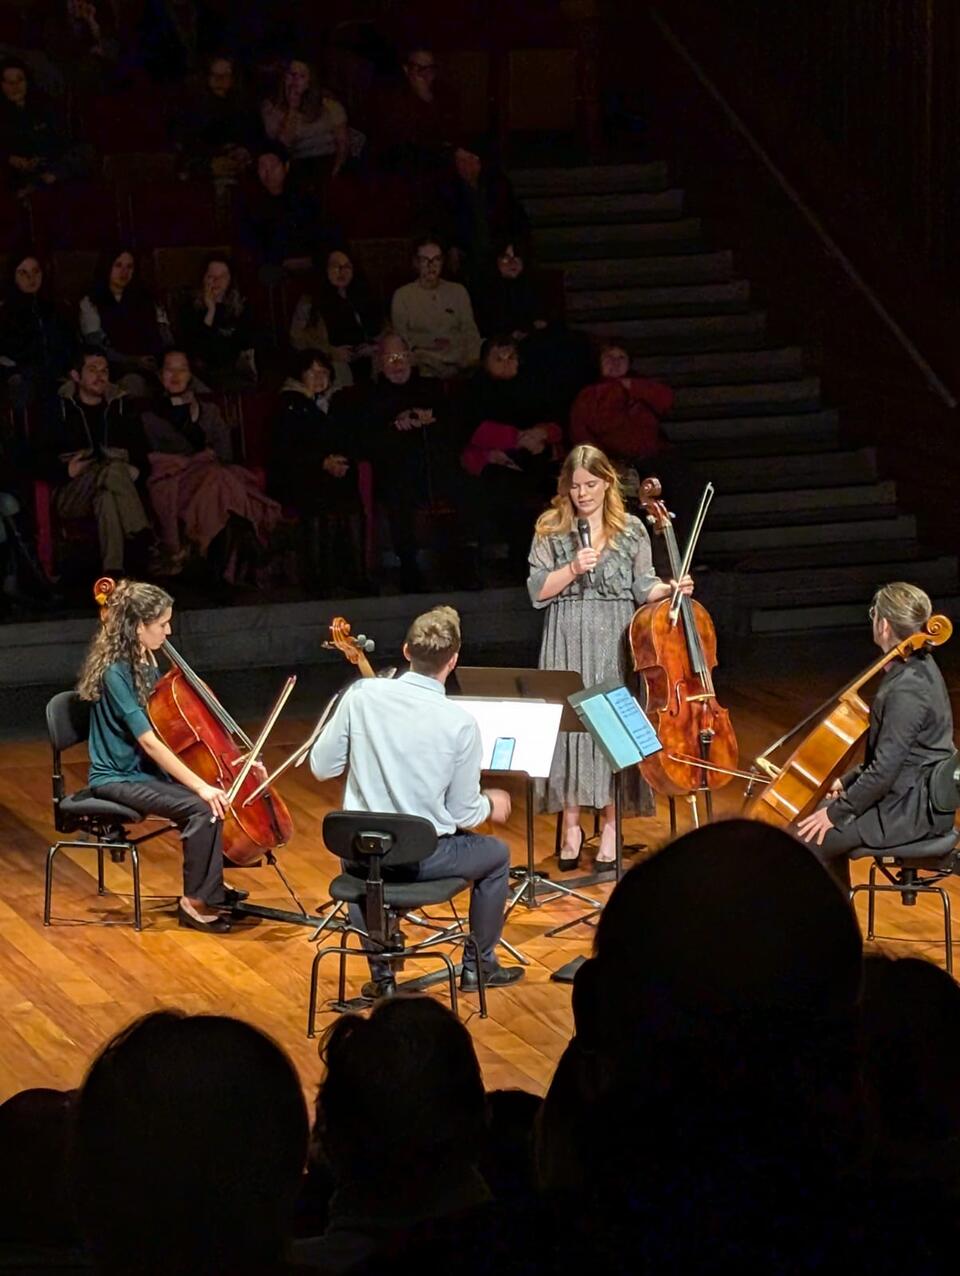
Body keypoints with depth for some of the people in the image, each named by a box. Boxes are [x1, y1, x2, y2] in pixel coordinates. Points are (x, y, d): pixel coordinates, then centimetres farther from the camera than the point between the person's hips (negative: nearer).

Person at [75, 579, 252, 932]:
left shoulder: (144, 661, 4)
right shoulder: (116, 673, -23)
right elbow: (150, 742, -27)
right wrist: (200, 785, -30)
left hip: (144, 769, 9)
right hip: (117, 778, -9)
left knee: (219, 791, -4)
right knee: (201, 806, -25)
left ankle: (211, 887, 9)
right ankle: (195, 902, -13)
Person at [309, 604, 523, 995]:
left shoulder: (362, 695, -11)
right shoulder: (460, 724, -16)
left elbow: (321, 767, -2)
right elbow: (462, 815, -7)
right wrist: (490, 804, 16)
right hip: (424, 859, -2)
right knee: (497, 855, 28)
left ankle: (381, 973, 35)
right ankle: (479, 965, 37)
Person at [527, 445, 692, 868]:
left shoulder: (631, 530, 5)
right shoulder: (551, 529, 3)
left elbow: (643, 588, 6)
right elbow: (538, 591, -1)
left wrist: (669, 588, -13)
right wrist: (574, 568, -15)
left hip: (614, 642, 0)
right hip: (567, 642, 0)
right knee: (568, 722, -1)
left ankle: (609, 828, 9)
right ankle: (571, 825, 10)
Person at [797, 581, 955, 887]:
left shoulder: (906, 690, -27)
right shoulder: (919, 666, 5)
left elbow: (884, 770, -25)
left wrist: (836, 812, -16)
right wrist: (851, 780, 13)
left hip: (912, 810, -11)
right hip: (917, 795, 11)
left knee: (813, 842, -11)